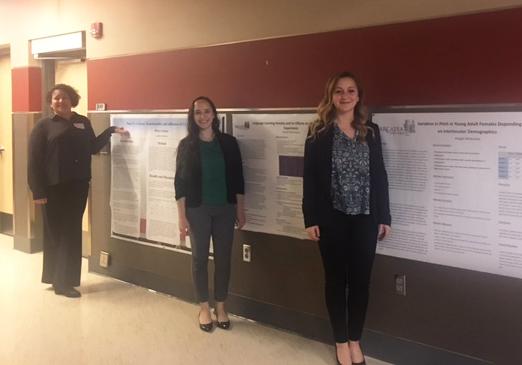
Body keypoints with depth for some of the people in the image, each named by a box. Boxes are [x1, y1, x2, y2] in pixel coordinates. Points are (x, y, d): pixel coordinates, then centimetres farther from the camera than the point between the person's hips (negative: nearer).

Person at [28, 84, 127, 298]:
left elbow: (93, 147, 18)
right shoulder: (44, 126, -2)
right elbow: (34, 161, -7)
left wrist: (111, 131, 8)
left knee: (72, 233, 8)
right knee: (56, 233, 3)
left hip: (78, 186, 4)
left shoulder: (83, 122, 10)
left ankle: (66, 280, 18)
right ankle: (60, 281, 12)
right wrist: (38, 191, -13)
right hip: (54, 188, -4)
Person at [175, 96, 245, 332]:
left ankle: (220, 307, 21)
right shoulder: (186, 145, -2)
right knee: (200, 258, 7)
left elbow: (237, 178, 5)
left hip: (225, 209, 1)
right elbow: (180, 182, -3)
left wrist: (240, 209, 4)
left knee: (223, 258, 7)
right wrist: (182, 216, -7)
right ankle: (204, 308, 21)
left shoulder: (228, 142, 1)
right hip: (198, 210, -1)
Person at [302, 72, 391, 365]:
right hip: (332, 218, -2)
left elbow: (380, 176, 6)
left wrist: (384, 217, 3)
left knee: (361, 280, 8)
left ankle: (355, 340, 24)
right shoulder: (319, 133, -2)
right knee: (336, 279, 8)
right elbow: (310, 178, -4)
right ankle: (341, 341, 22)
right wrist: (310, 219, -9)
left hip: (365, 218, 2)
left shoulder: (371, 131, 6)